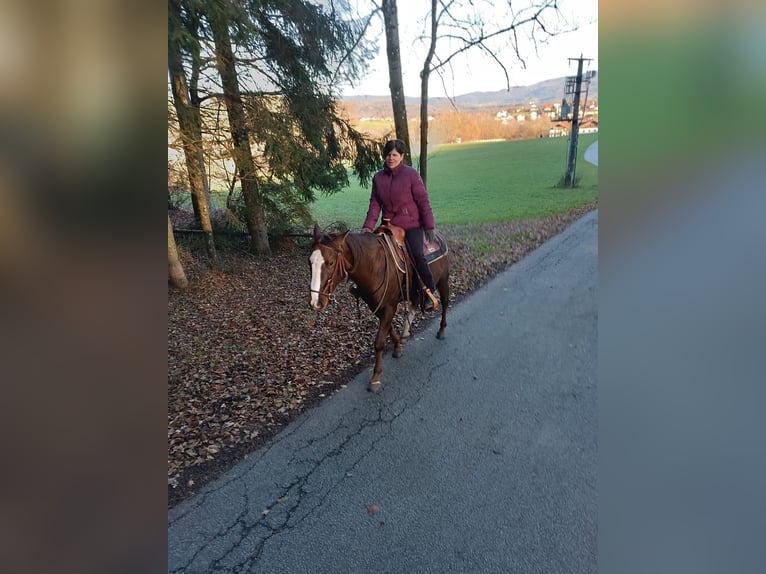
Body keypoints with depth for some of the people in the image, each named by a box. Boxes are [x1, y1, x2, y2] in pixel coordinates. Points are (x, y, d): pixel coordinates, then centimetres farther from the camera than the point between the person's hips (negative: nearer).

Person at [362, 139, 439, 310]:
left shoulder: (411, 174, -5)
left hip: (411, 224, -5)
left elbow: (423, 201, -5)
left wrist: (429, 226, -10)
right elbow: (375, 204, 5)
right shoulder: (378, 177, 7)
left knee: (417, 255, -21)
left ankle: (431, 294, -6)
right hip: (389, 225, 5)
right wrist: (368, 226, -7)